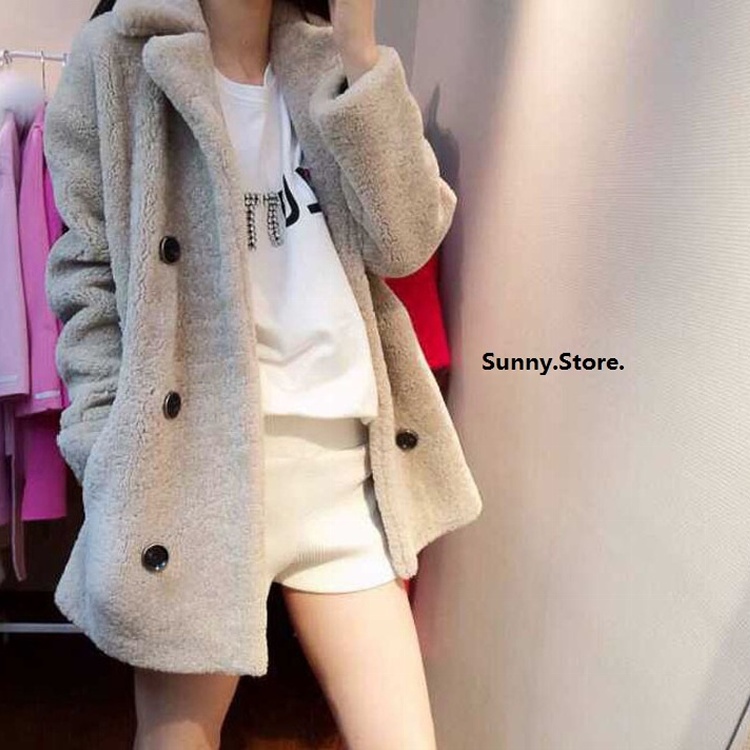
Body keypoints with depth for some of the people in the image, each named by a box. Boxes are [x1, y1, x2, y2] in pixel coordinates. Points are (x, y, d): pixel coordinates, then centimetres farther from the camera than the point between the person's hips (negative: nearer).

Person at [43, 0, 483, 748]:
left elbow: (405, 240, 0)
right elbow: (89, 275, -1)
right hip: (197, 456, -3)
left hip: (343, 458, 4)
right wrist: (114, 463, -8)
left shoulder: (325, 62, 13)